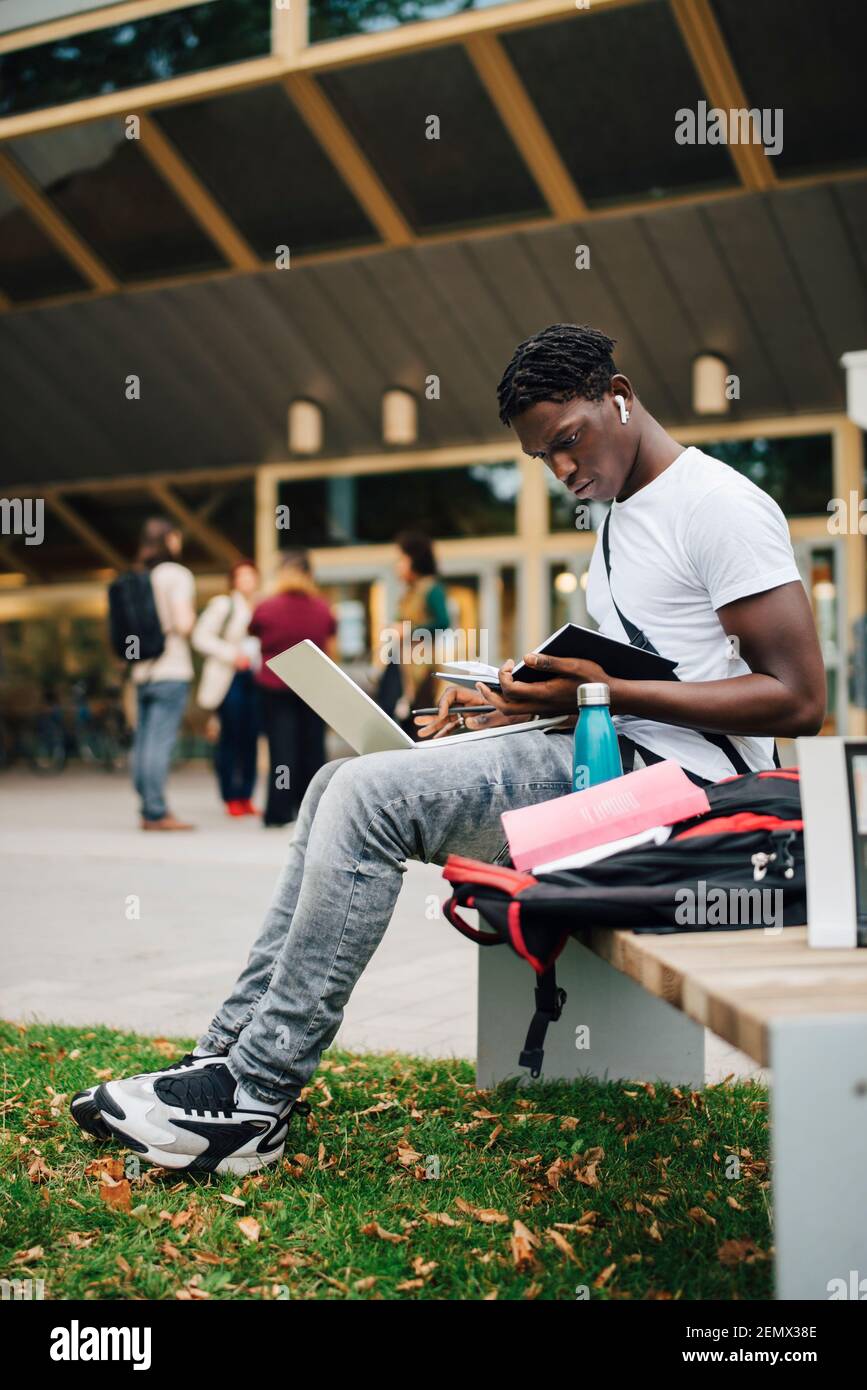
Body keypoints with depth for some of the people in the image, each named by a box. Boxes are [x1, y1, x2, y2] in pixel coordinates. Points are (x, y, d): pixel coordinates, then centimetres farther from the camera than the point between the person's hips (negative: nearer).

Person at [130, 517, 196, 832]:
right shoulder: (177, 574, -7)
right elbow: (183, 625, -15)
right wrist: (191, 614, 4)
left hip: (142, 671, 7)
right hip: (171, 669, -7)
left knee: (143, 741, 7)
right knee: (161, 741, -8)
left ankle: (148, 810, 11)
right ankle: (156, 812, -10)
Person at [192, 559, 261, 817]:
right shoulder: (223, 604, 2)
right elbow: (201, 636, -5)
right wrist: (231, 654, -12)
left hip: (253, 678, 5)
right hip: (229, 678, -5)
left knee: (250, 737, 3)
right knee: (230, 736, -4)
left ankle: (246, 797, 11)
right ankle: (231, 798, 2)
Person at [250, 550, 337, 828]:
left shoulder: (265, 608, -8)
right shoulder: (322, 609, -1)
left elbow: (253, 634, 11)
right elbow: (331, 651, 7)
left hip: (275, 686, -2)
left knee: (281, 747, -1)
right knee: (311, 745, 9)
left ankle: (279, 810, -4)